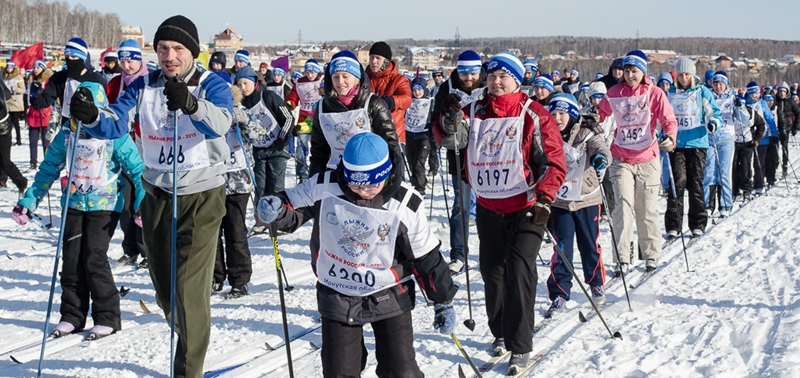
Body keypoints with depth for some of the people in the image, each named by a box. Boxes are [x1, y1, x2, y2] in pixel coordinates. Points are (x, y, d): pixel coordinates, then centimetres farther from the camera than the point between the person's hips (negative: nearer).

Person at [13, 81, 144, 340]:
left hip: (104, 205, -4)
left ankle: (107, 317, 1)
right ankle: (72, 316, 15)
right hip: (74, 204, 4)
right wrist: (29, 201, 9)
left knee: (94, 258, -10)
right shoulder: (66, 134, 1)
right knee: (71, 259, 3)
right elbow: (48, 169, 11)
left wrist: (143, 203, -16)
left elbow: (136, 169, -6)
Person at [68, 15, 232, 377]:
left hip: (202, 195, -5)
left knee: (189, 290, -11)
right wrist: (92, 117, -37)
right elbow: (116, 123, -13)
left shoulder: (211, 84, -11)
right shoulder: (144, 86, 0)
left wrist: (191, 104, -53)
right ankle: (191, 341, 42)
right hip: (157, 195, 5)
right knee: (164, 289, 17)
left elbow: (220, 122, -32)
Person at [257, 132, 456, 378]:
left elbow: (427, 258, -6)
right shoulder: (323, 188, -16)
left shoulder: (406, 206, -16)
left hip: (389, 298, -1)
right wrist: (276, 209, -24)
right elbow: (293, 209, 1)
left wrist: (443, 301, 0)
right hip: (337, 298, 2)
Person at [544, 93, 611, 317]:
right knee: (562, 248, -2)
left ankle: (597, 285, 30)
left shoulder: (587, 134, -8)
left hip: (586, 200, -2)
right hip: (559, 202, 2)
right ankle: (559, 293, 4)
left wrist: (601, 158, -47)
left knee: (589, 246, 10)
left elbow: (601, 148, -26)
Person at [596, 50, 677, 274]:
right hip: (620, 159, 1)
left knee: (647, 209, 6)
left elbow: (669, 121, -8)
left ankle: (651, 254, 22)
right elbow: (601, 113, 14)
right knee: (623, 205, -10)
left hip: (647, 158, -1)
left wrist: (669, 137, -28)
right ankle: (622, 258, -9)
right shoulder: (615, 93, 4)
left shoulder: (655, 93, -3)